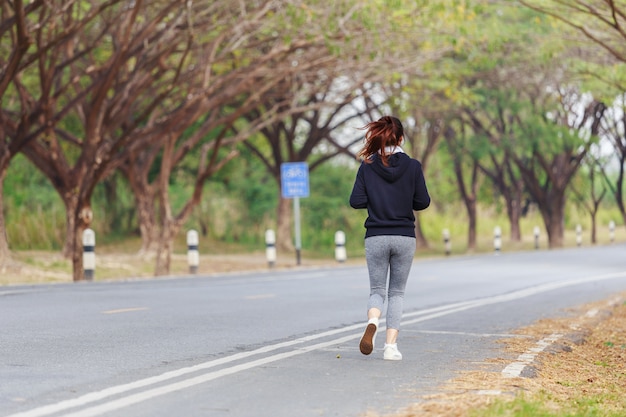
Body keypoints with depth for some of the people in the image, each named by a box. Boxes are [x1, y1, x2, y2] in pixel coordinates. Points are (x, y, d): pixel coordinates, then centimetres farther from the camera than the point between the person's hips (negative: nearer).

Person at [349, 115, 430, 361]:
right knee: (397, 292, 12)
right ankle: (391, 346, 3)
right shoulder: (412, 166, -5)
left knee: (377, 290, 11)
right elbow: (423, 202, -3)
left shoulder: (367, 166, -3)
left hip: (376, 237, 0)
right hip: (404, 238, 0)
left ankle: (372, 322, -21)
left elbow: (356, 202, -6)